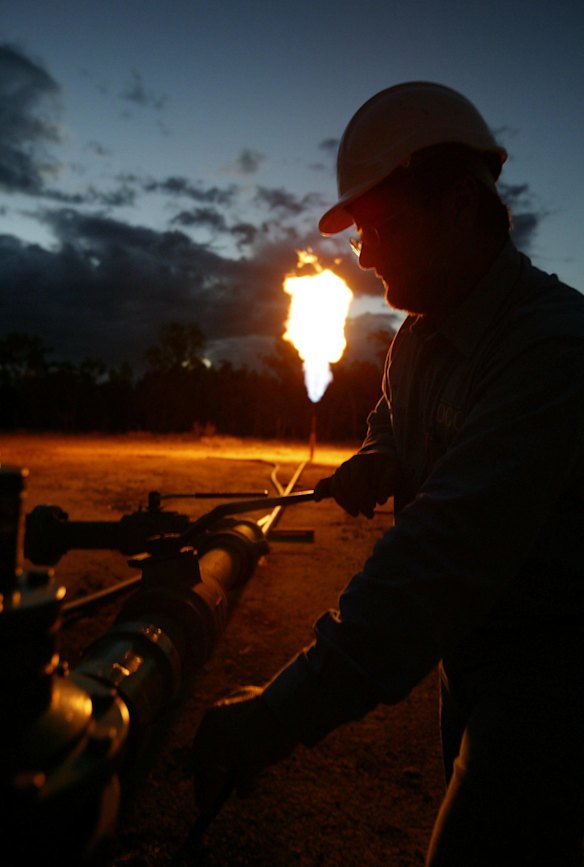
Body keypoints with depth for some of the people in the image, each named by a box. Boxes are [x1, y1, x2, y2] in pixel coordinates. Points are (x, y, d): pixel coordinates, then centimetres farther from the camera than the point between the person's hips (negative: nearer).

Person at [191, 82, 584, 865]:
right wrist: (378, 464, -5)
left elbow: (443, 559, -35)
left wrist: (277, 717, -34)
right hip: (468, 650, 8)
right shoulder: (418, 337, 3)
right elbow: (394, 424, 21)